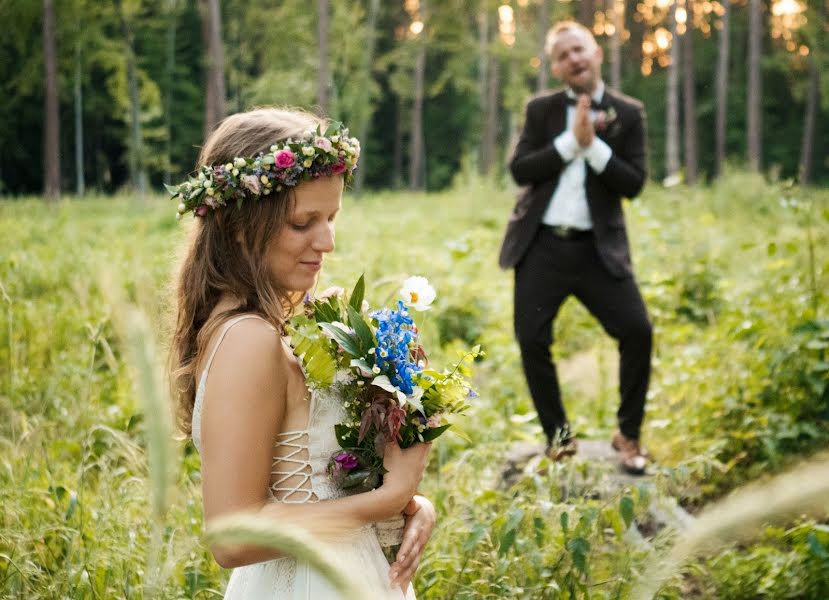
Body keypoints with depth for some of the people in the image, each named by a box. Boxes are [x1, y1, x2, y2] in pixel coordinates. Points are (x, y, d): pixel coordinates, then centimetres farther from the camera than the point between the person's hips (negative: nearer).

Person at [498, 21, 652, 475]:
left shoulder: (628, 113, 3)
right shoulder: (541, 110, 6)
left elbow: (633, 183, -5)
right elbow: (519, 170, -6)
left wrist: (593, 145, -16)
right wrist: (570, 141, -14)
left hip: (598, 248, -1)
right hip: (541, 245, 1)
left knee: (637, 331, -12)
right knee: (532, 341, -2)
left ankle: (628, 434, 6)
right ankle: (558, 437, 15)